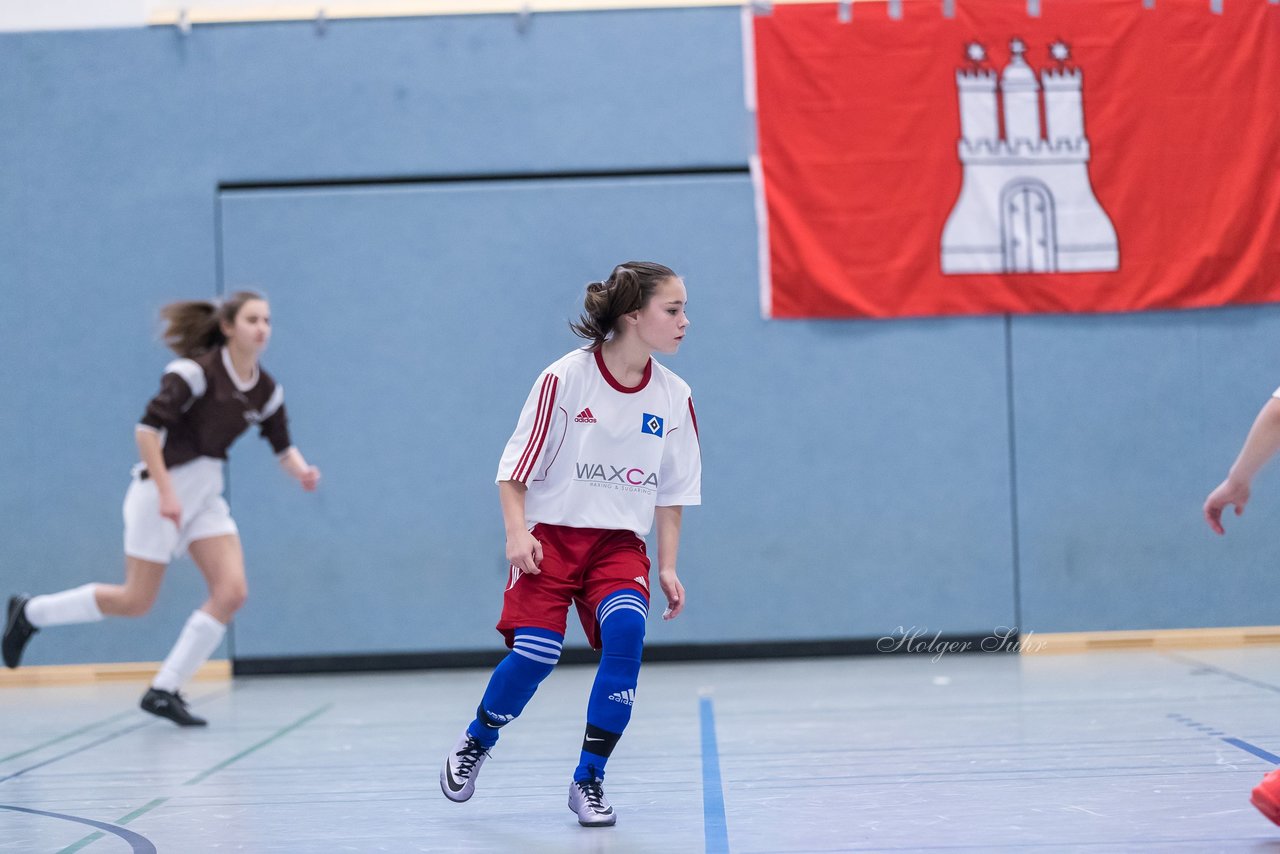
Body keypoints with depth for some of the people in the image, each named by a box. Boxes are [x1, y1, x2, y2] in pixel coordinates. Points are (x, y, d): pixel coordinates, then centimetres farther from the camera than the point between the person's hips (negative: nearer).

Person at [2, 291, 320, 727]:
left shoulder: (267, 390, 3)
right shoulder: (196, 371, -18)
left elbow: (283, 446, 12)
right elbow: (147, 429, -21)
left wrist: (302, 470, -10)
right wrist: (166, 492, -26)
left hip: (207, 495, 7)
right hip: (163, 487, -7)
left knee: (232, 592, -10)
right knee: (135, 601, -4)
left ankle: (164, 690, 0)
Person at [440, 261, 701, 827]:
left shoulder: (674, 397, 0)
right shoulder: (565, 379, -11)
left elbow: (673, 492, 9)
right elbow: (515, 466, -5)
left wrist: (667, 566, 4)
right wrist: (517, 532, -16)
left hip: (619, 542, 3)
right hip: (552, 532, -3)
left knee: (626, 631, -24)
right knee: (535, 653, -15)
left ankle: (588, 780, -10)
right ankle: (475, 743, 18)